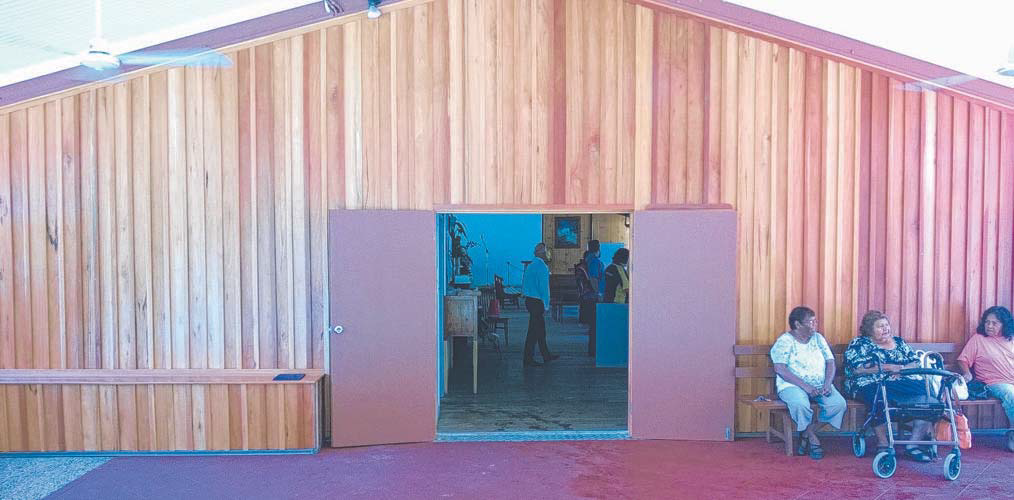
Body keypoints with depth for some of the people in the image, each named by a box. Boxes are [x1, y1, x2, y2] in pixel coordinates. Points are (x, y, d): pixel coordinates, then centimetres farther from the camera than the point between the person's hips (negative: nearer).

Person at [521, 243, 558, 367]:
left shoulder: (530, 265, 12)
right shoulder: (542, 267, -15)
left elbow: (523, 283, 16)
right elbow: (544, 287, -17)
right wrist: (546, 305, -12)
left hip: (529, 300, 9)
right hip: (537, 301, -9)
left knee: (541, 329, 17)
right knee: (534, 330, -4)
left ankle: (546, 355, 26)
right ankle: (528, 359, -1)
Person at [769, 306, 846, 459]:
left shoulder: (818, 338, 13)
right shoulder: (784, 341, -5)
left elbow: (830, 362, 9)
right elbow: (780, 369, -16)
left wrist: (827, 384, -11)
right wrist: (804, 385, -24)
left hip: (820, 385, 5)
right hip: (792, 385, -5)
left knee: (839, 403, -22)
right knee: (800, 404, -37)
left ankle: (805, 435, -9)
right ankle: (812, 438, -12)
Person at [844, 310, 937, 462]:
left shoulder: (898, 342, 25)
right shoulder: (859, 343, 11)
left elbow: (916, 362, 16)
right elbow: (857, 368, -5)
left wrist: (902, 369, -6)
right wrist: (888, 367, -10)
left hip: (906, 383, 5)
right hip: (873, 385, -4)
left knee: (930, 399, -25)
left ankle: (914, 444, -23)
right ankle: (882, 444, -28)